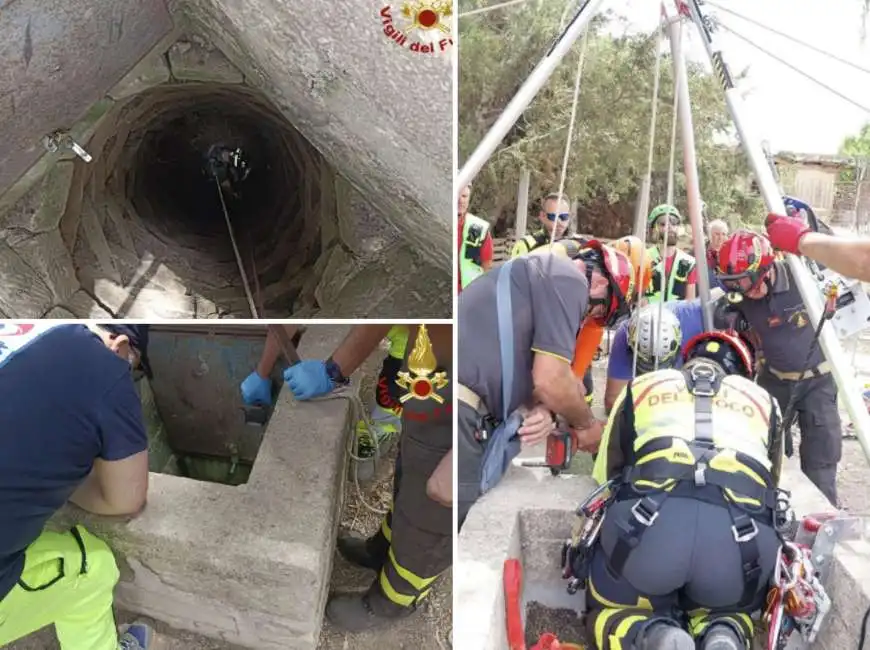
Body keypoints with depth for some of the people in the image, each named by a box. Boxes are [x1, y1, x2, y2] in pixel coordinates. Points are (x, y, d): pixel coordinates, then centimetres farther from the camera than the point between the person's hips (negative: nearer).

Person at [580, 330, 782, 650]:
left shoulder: (641, 386, 28)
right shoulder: (761, 398, 30)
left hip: (648, 522, -1)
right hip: (741, 535, 2)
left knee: (608, 610, 28)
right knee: (729, 610, 35)